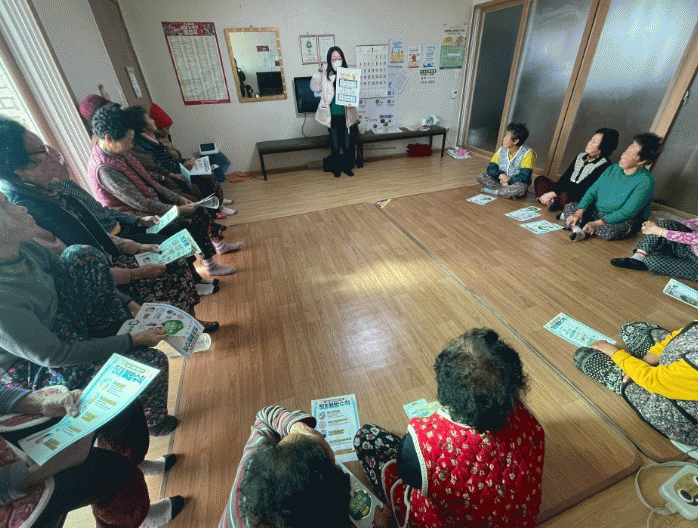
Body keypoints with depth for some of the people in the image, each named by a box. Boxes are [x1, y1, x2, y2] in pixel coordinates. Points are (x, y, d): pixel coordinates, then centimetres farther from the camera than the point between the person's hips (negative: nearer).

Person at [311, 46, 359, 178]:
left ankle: (347, 167, 23)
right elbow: (315, 88, -4)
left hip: (346, 115, 1)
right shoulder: (325, 75, 3)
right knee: (334, 144, 7)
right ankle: (336, 168, 22)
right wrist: (319, 71, -11)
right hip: (332, 116, 0)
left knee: (348, 143, 4)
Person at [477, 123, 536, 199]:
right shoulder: (501, 150, 1)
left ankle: (494, 191, -22)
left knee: (521, 187, -40)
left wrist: (509, 181, -22)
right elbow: (491, 168, -3)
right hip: (501, 181, 5)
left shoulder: (527, 153, -14)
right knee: (481, 177, -16)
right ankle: (508, 191, -21)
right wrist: (500, 175, -22)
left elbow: (524, 176, -20)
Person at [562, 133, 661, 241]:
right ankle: (577, 229, -33)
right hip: (597, 211, 6)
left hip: (625, 220, -6)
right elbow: (593, 191, 0)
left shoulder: (645, 181, -16)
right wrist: (579, 212, -17)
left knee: (607, 231, -39)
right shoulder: (613, 168, 3)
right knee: (570, 207, -10)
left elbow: (628, 212, -23)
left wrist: (597, 223, -33)